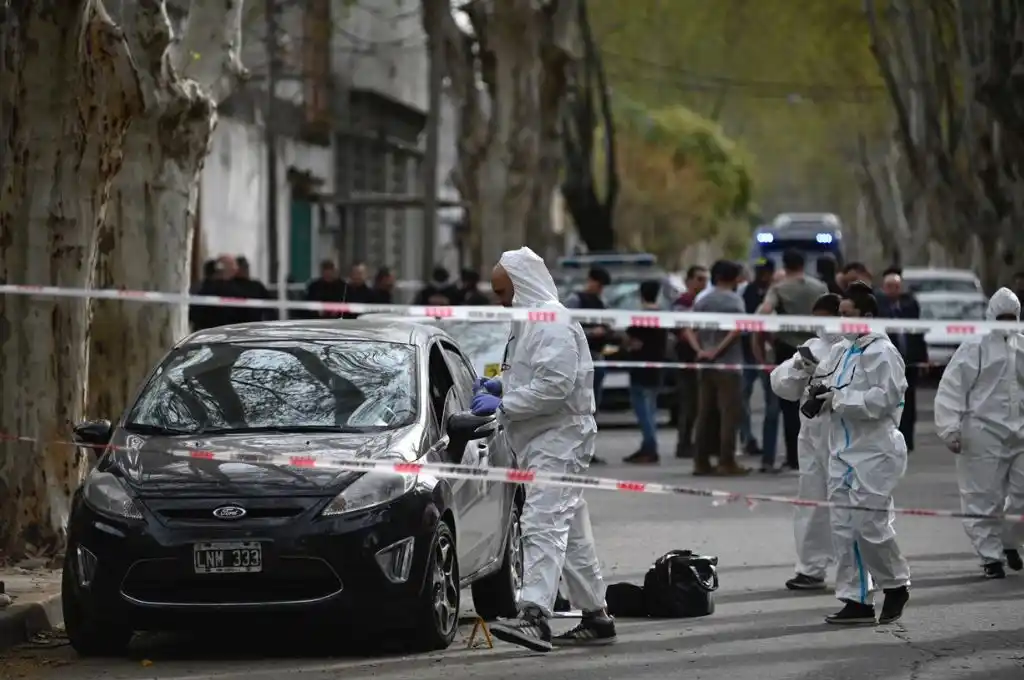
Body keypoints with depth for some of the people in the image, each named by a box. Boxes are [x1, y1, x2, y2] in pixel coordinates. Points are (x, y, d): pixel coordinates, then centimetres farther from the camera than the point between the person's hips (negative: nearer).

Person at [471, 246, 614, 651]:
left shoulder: (553, 324, -15)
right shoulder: (530, 321, 18)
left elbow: (554, 386, -24)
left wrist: (503, 405, -20)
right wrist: (503, 385, 14)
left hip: (559, 438, -11)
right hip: (545, 439, 11)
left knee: (543, 523, -20)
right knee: (571, 531, 14)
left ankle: (535, 617, -31)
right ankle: (596, 618, 20)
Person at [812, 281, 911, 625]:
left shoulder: (882, 352, -12)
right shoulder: (841, 350, 13)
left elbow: (886, 397, -22)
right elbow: (831, 384, 23)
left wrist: (838, 398, -22)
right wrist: (820, 392, -1)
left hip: (874, 451, -8)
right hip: (843, 450, 8)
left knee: (870, 525, -7)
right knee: (844, 528, 5)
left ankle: (896, 586, 15)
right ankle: (857, 600, 10)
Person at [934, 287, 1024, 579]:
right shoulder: (975, 346, -6)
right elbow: (952, 388, -8)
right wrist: (950, 428, -13)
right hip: (984, 434, -5)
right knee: (984, 498, 0)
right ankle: (990, 555, 11)